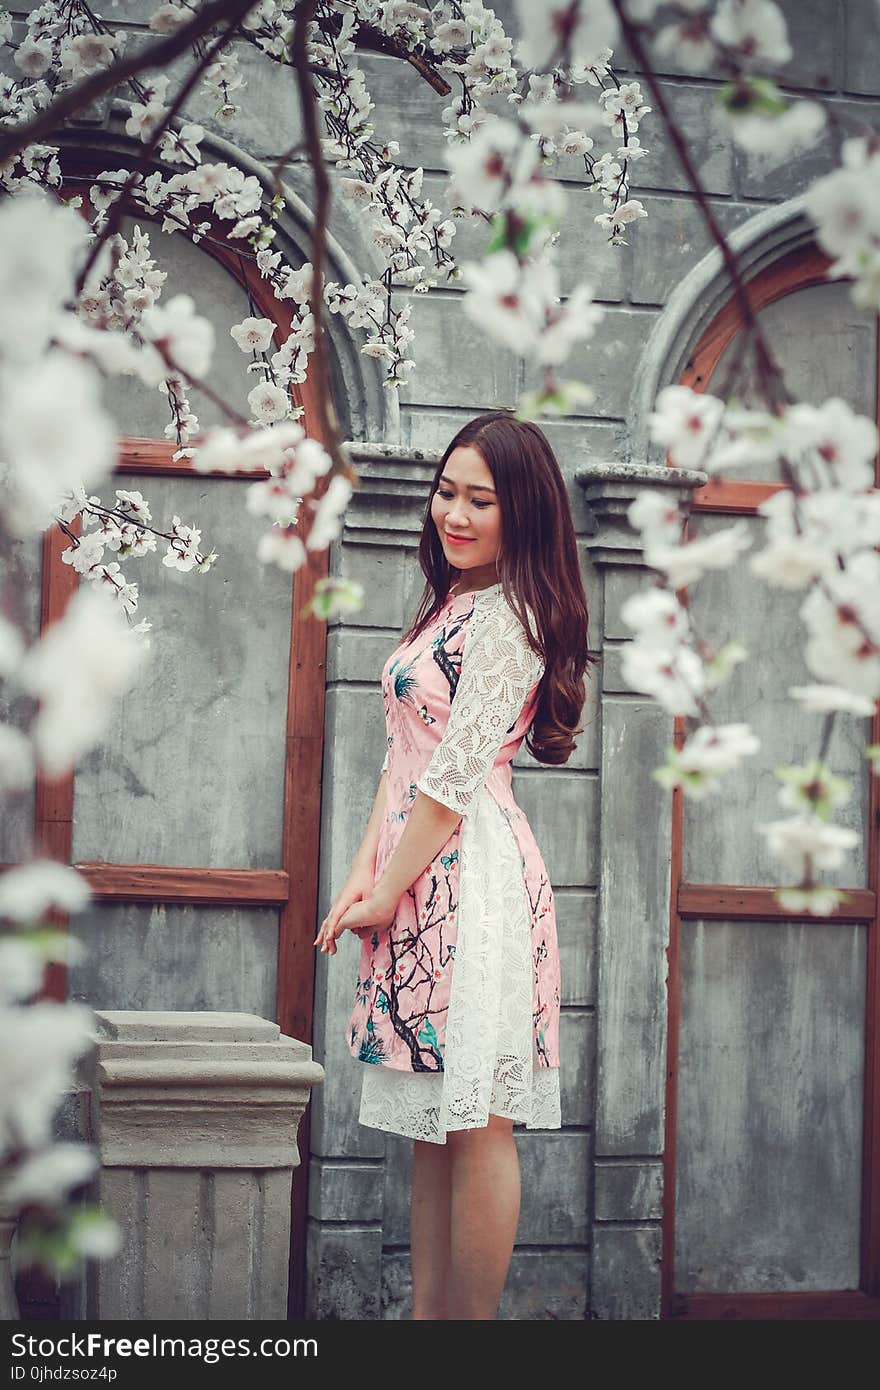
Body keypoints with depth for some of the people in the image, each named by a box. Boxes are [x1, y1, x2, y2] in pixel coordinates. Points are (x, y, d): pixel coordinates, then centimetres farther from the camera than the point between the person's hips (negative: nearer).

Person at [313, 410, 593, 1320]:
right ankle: (427, 1316, 18)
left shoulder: (508, 614, -11)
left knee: (475, 1123, -5)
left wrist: (386, 897, -10)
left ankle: (472, 1321, 0)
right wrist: (364, 869, 3)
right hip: (417, 880, 10)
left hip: (473, 878, -10)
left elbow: (457, 776, -14)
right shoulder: (448, 605, 18)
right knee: (431, 1124, 12)